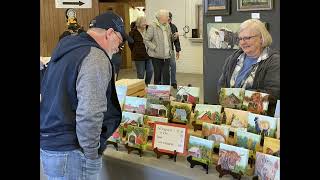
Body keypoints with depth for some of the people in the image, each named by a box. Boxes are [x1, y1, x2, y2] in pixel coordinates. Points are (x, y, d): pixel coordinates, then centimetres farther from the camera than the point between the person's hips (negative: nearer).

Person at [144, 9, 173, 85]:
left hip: (167, 55, 5)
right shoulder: (152, 26, -8)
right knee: (157, 75, 3)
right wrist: (155, 48, -14)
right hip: (157, 56, -5)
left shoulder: (167, 26, 11)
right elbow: (146, 40, -9)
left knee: (166, 75, 4)